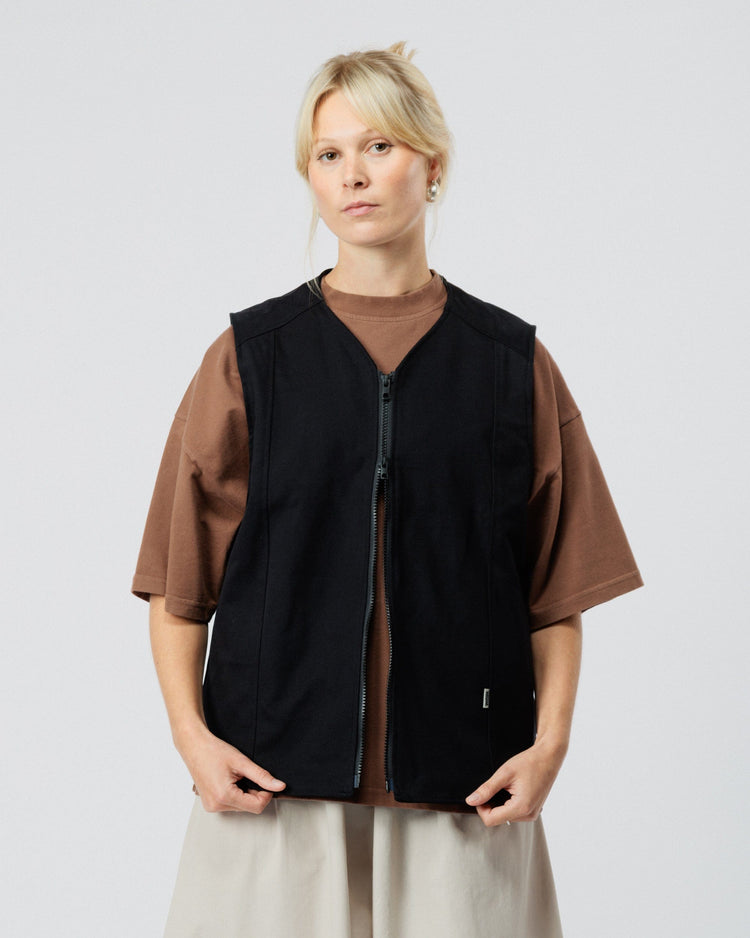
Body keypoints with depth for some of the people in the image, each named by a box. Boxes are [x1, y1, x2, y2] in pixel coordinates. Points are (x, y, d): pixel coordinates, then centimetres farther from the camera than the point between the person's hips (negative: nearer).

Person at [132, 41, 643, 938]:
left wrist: (550, 741, -5)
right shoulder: (250, 357, 4)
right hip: (272, 783, 0)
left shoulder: (514, 364, 5)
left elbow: (558, 592, 6)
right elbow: (179, 581, 4)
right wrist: (191, 735, -7)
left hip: (464, 791, 1)